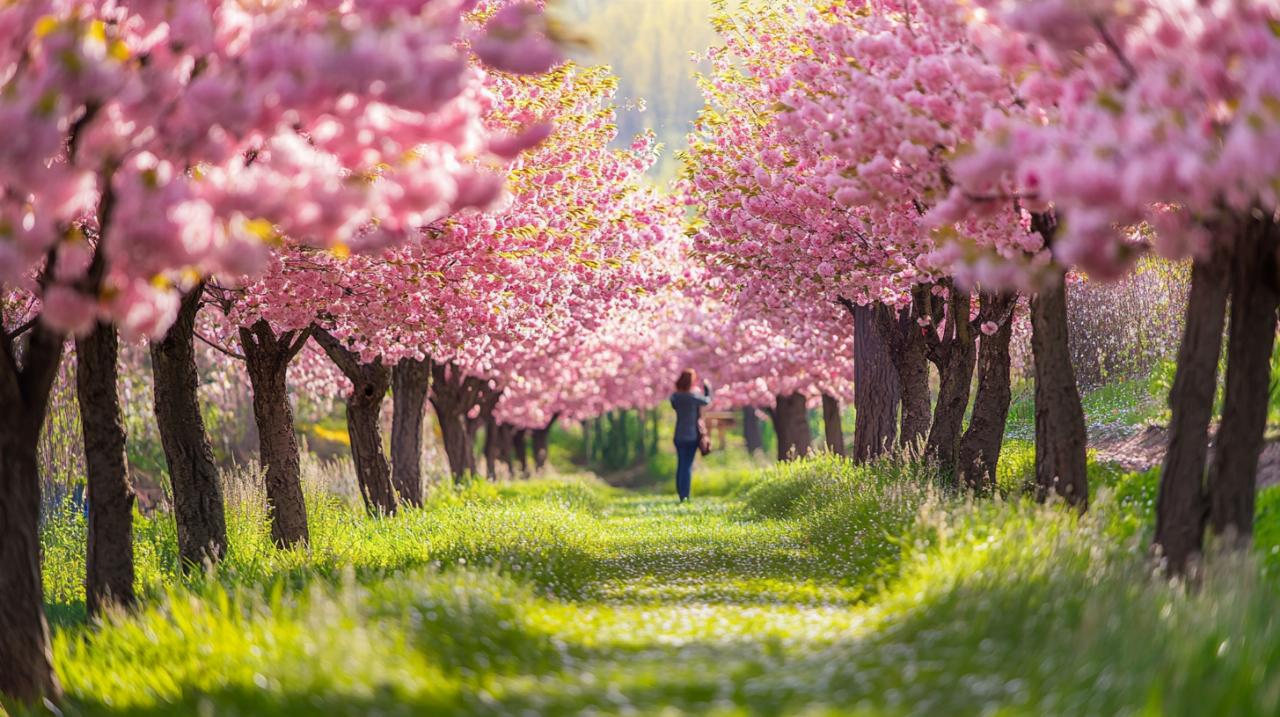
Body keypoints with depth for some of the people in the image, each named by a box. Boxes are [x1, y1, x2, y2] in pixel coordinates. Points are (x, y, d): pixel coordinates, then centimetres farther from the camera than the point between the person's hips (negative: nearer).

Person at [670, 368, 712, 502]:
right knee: (688, 465, 0)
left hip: (679, 436, 4)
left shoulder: (675, 397, -3)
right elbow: (707, 401, 3)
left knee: (680, 464, 13)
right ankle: (685, 495, -5)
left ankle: (681, 494, 15)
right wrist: (707, 388, 20)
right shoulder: (693, 397, -14)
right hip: (692, 436, -4)